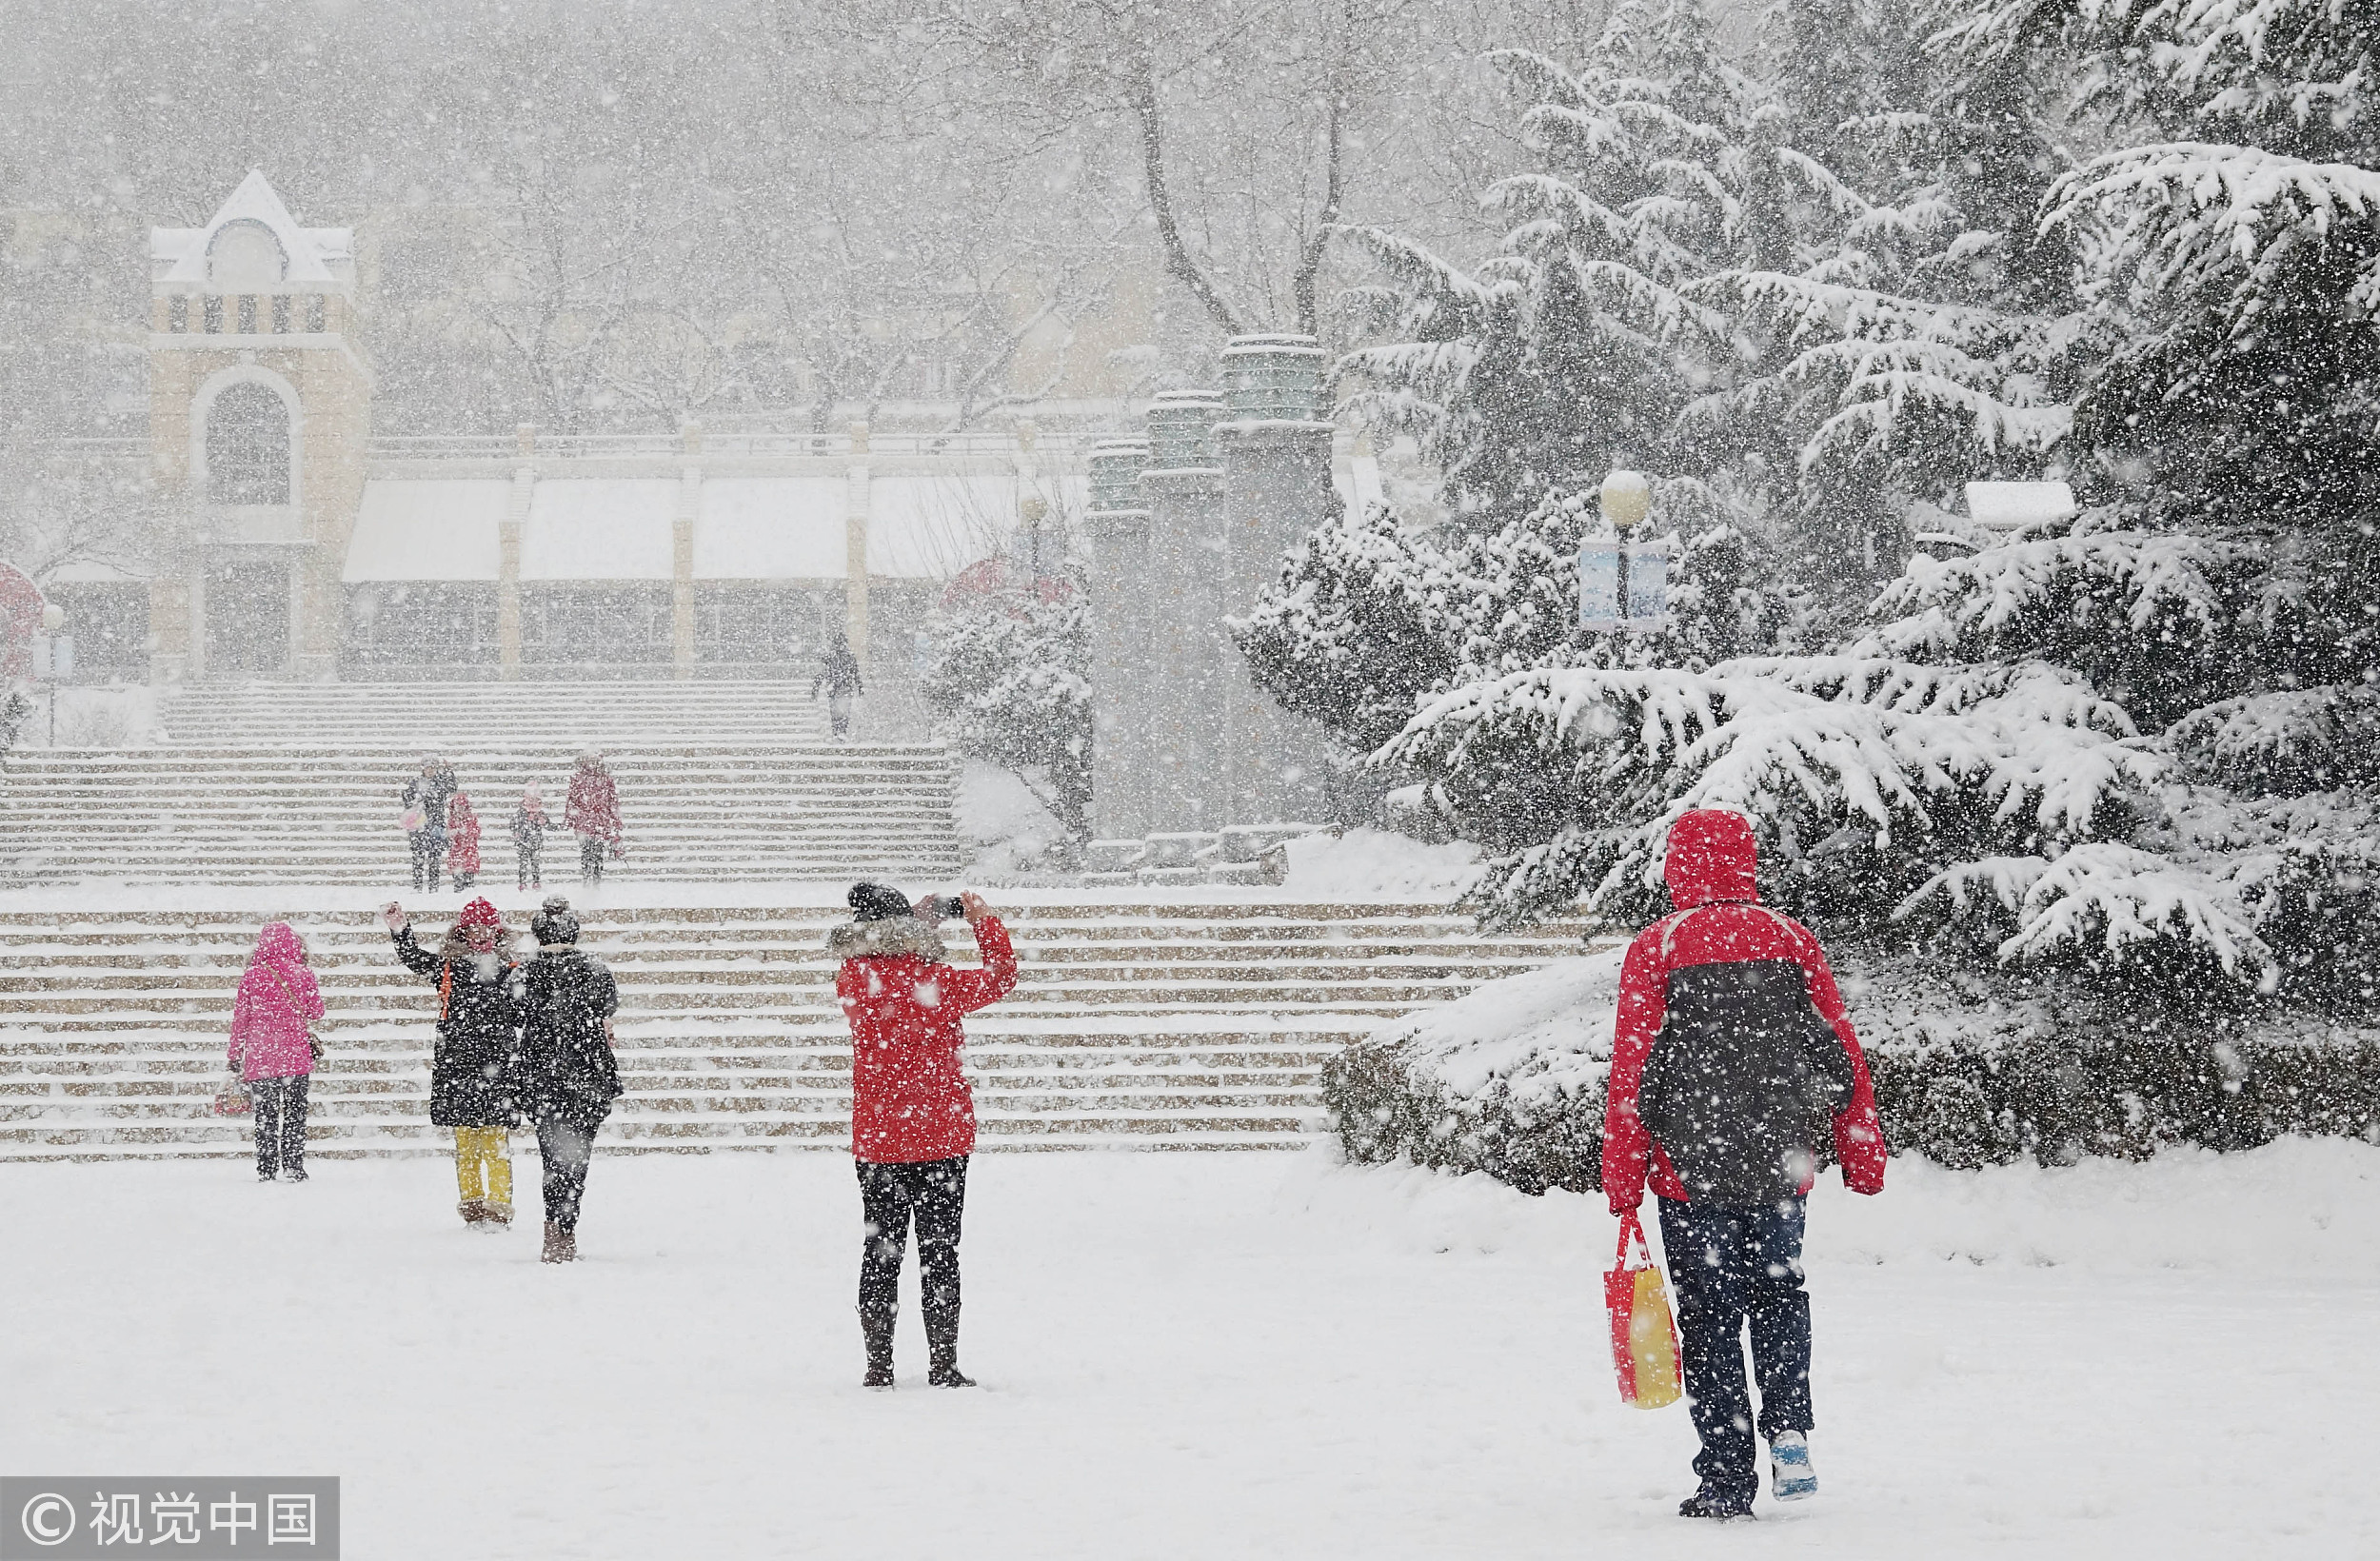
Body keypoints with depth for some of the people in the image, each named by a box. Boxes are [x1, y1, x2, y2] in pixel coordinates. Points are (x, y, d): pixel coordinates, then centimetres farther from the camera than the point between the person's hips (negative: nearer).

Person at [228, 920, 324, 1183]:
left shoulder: (253, 976, -4)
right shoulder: (304, 974, -3)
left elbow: (240, 1017, 0)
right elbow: (316, 1014, 5)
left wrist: (235, 1054, 9)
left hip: (260, 1059, 0)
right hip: (297, 1057, 0)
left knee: (265, 1114, 8)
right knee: (294, 1112, 9)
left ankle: (266, 1169, 6)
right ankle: (294, 1167, 5)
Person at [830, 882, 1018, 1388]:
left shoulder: (852, 981, -4)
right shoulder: (938, 981, -12)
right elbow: (1000, 977, 4)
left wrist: (919, 919, 22)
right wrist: (984, 921, 16)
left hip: (875, 1139, 3)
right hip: (941, 1136, -3)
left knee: (881, 1250, 10)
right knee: (939, 1251, 4)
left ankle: (878, 1367, 10)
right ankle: (944, 1366, 4)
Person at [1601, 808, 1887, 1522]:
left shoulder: (1655, 949, -6)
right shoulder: (1791, 940, 2)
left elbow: (1631, 1072, -7)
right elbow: (1842, 1055, 3)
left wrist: (1622, 1184, -2)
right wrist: (1862, 1157, 12)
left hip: (1691, 1169, -2)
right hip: (1781, 1168, 2)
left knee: (1711, 1317, 6)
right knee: (1778, 1293, 21)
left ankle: (1728, 1481, 5)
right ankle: (1789, 1431, 1)